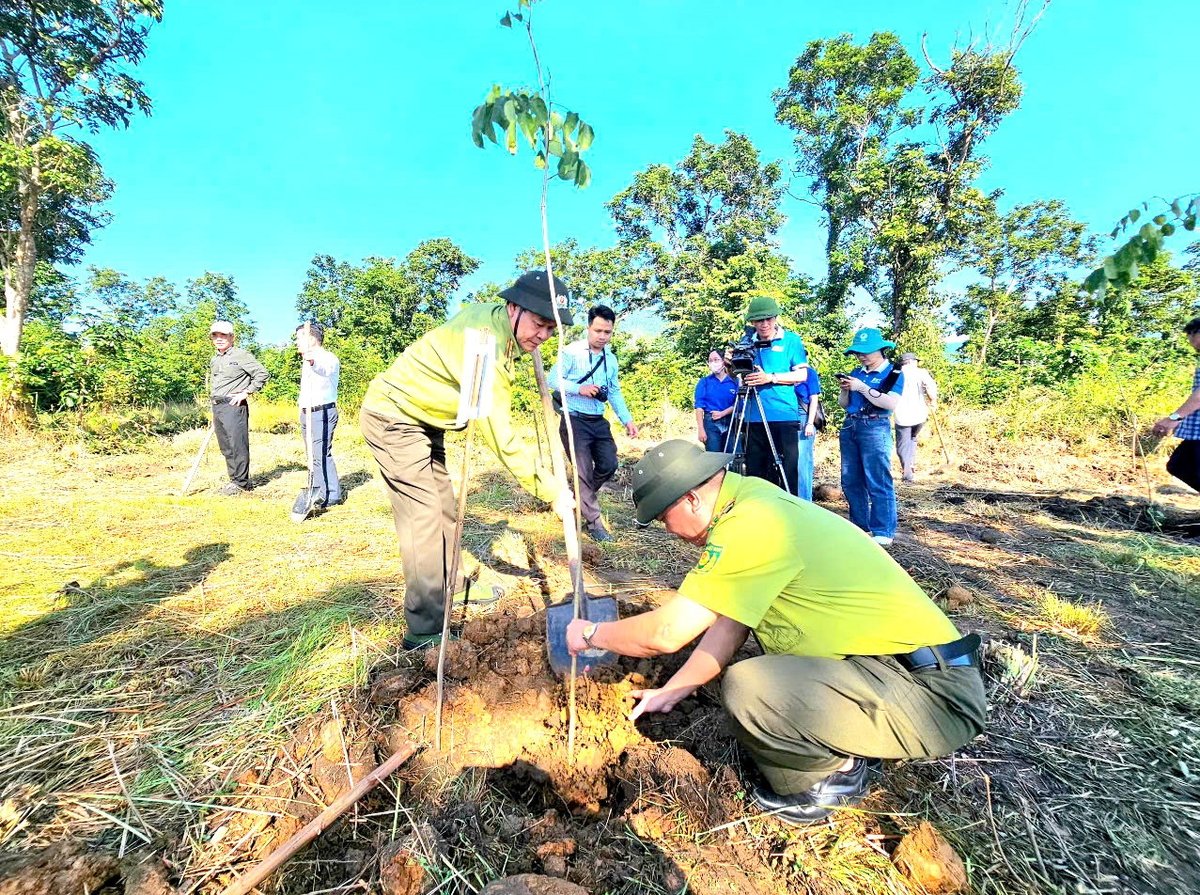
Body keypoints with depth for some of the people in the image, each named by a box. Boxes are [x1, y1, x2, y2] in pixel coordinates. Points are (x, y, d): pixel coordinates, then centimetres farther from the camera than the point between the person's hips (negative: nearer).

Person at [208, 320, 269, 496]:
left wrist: (246, 392, -13)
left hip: (233, 405, -8)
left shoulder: (241, 355, -5)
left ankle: (241, 483, 1)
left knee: (237, 445, -6)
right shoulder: (214, 360, 19)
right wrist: (214, 413, 23)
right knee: (225, 447, 10)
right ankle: (235, 480, 19)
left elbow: (263, 374, -11)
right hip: (217, 406, 8)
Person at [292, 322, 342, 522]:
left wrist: (312, 361, -56)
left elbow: (325, 368, -35)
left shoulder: (329, 358, -8)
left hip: (323, 412, -9)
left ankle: (316, 495, -11)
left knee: (319, 454, -12)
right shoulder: (306, 362, 21)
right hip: (306, 413, 9)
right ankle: (332, 495, 13)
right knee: (321, 455, 9)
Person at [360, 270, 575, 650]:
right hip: (393, 418, -10)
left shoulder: (491, 316, -4)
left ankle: (452, 585, 31)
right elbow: (500, 437, -32)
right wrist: (552, 490, -28)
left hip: (423, 418, 10)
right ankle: (425, 631, -4)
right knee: (422, 516, -12)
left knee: (444, 504, 14)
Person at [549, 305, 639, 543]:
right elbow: (553, 379, -12)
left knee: (609, 465, 1)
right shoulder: (572, 352, -9)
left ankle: (582, 497, 28)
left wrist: (627, 420, 8)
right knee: (584, 471, -3)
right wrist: (580, 389, -22)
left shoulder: (611, 359, 12)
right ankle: (593, 521, 10)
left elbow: (615, 392, 16)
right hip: (574, 421, -6)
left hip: (599, 422, 6)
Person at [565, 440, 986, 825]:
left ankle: (834, 775, 4)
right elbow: (728, 625, 10)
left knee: (745, 687, -26)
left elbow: (666, 633, -21)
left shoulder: (750, 526, -25)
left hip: (933, 696, -10)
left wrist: (591, 633, -3)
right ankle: (847, 746, 18)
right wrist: (670, 692, 12)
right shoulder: (753, 501, 4)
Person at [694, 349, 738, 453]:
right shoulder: (704, 382, 5)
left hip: (729, 423, 2)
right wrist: (701, 429, -11)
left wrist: (722, 413, -14)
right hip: (711, 423, -2)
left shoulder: (734, 382, 7)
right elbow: (699, 407, -2)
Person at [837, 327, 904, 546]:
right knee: (851, 481, 9)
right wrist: (844, 389, -3)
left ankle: (884, 532, -1)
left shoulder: (893, 373, -1)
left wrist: (862, 388, -17)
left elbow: (891, 403, -16)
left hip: (875, 428, -7)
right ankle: (860, 525, 21)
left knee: (878, 482, -8)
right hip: (850, 426, 7)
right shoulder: (856, 372, 15)